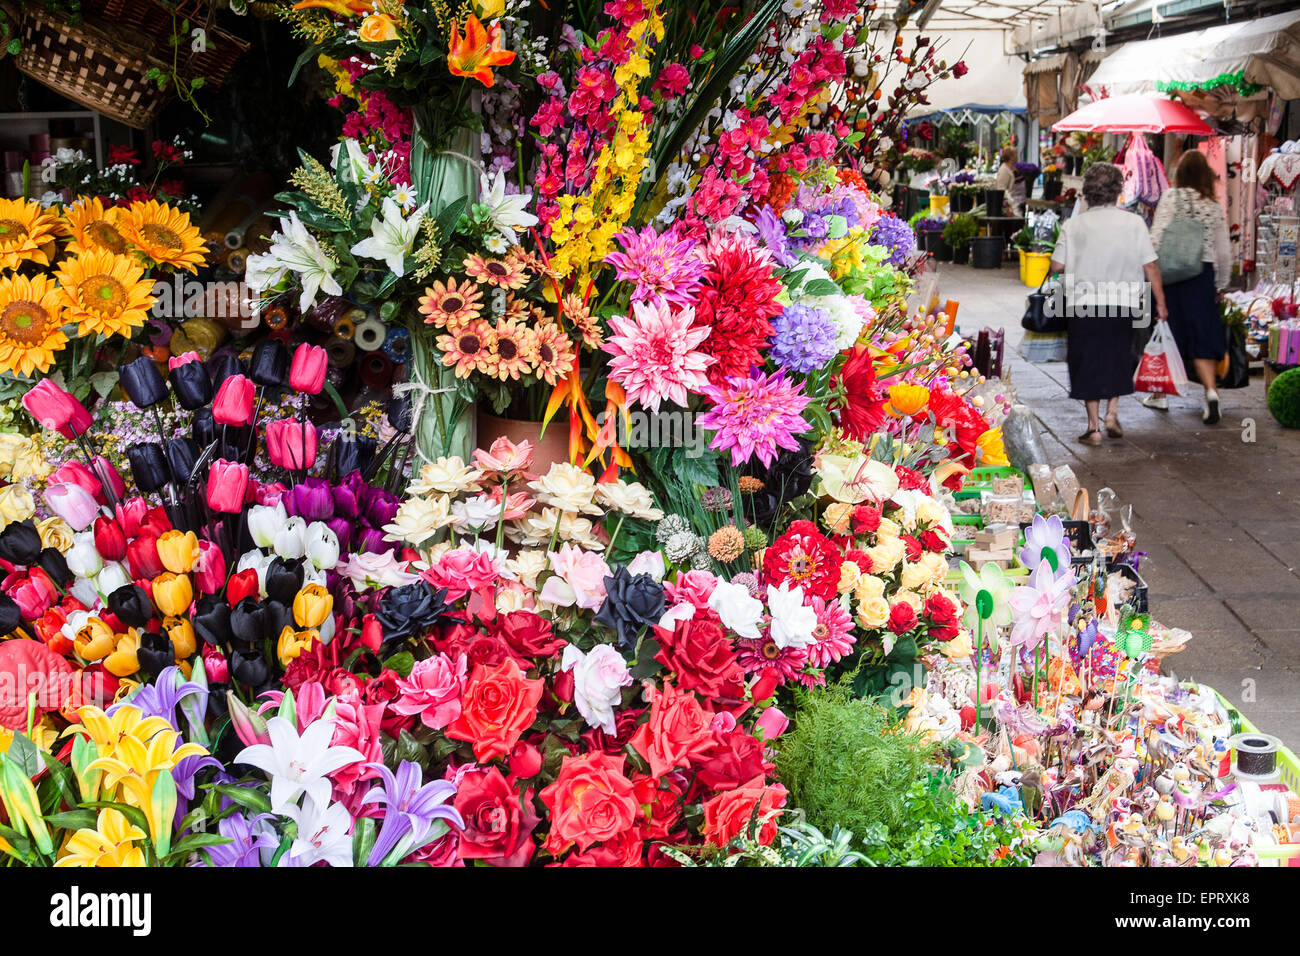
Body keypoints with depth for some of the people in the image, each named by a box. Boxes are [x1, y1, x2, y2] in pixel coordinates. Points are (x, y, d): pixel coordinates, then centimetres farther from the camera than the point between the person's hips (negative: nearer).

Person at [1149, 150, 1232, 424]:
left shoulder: (1171, 197, -4)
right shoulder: (1214, 206, 6)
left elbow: (1156, 237, -13)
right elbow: (1224, 252, 11)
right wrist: (1220, 286, 22)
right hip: (1203, 276, 2)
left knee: (1169, 334, 10)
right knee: (1202, 337, 4)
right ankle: (1211, 390, -15)